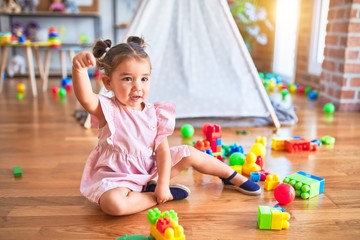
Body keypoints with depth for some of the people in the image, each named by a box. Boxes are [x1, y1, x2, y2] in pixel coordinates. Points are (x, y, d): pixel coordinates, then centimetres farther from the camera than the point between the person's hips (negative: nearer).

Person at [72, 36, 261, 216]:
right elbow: (85, 98, -41)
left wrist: (163, 183, -16)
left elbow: (162, 150, -7)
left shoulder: (154, 113, -6)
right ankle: (160, 195, -13)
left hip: (151, 169, 5)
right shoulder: (108, 109, -19)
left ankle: (232, 177, 25)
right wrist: (79, 69, -60)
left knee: (190, 153, 2)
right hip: (118, 176, -4)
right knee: (112, 203, -37)